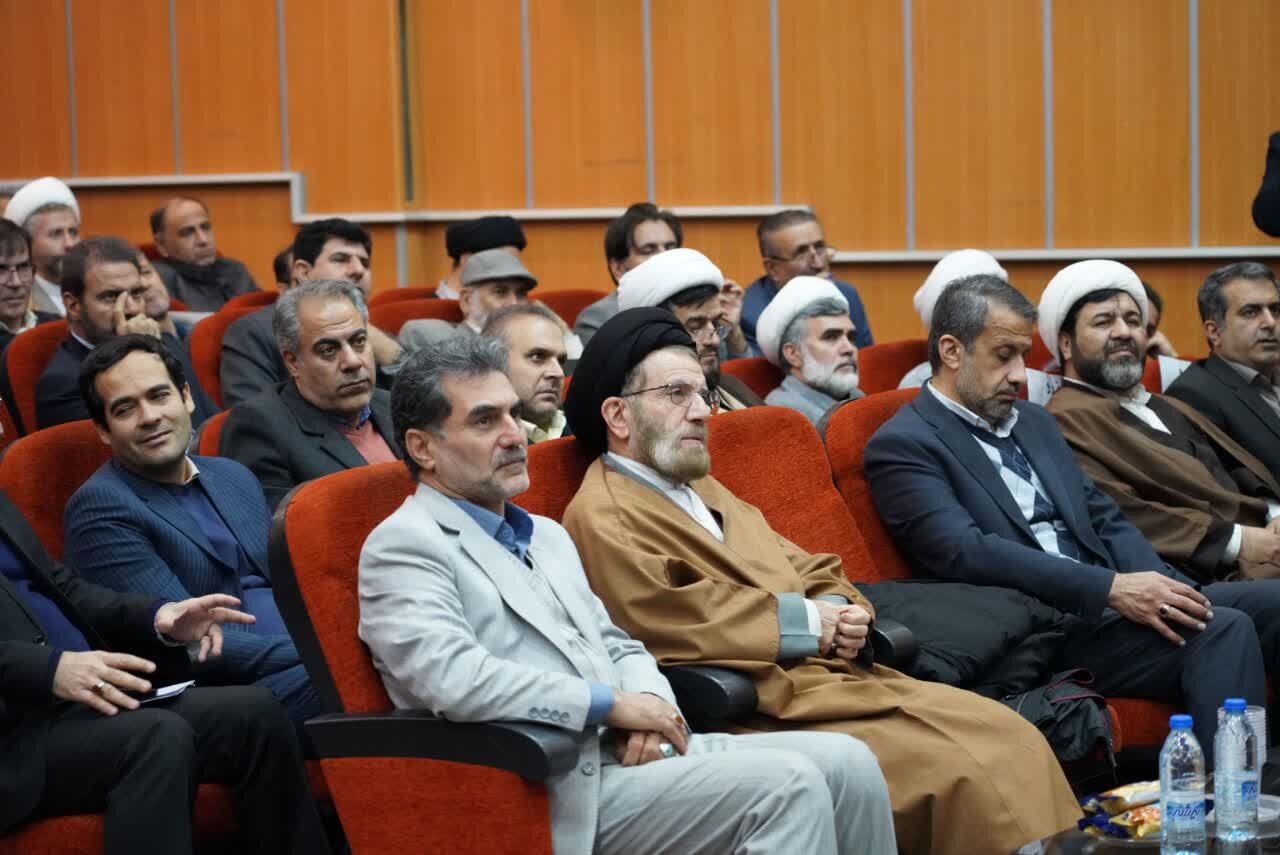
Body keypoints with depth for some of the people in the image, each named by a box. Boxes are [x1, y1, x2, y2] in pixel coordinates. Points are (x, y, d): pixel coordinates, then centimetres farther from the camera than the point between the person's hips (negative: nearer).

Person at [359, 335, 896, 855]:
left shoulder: (546, 536, 23)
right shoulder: (402, 546, -5)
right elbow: (455, 678, -21)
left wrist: (648, 702, -1)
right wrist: (615, 705, -14)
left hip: (633, 754, 8)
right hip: (561, 791, -8)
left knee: (844, 762, -8)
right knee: (784, 784, -23)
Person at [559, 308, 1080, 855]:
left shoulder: (705, 492, 25)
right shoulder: (601, 516, -5)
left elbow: (811, 573, 24)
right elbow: (658, 612, -21)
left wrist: (841, 613, -1)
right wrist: (802, 620, -12)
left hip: (834, 674, 9)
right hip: (773, 706, -9)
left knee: (1008, 736, -6)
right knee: (961, 770, -22)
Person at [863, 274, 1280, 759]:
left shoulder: (1034, 421, 21)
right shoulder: (901, 446, -5)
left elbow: (1105, 519, 18)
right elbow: (963, 554, -18)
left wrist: (1162, 590, -4)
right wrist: (1111, 589, -23)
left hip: (1103, 607, 8)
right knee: (1219, 631, -27)